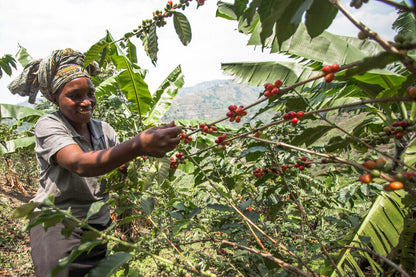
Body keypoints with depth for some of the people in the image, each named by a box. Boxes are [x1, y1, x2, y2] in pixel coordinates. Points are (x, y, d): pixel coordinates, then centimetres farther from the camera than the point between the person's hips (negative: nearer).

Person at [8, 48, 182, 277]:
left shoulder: (104, 130, 4)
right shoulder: (48, 126, -12)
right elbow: (80, 164, -32)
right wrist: (138, 144, -47)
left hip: (99, 224, 5)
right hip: (57, 227, -4)